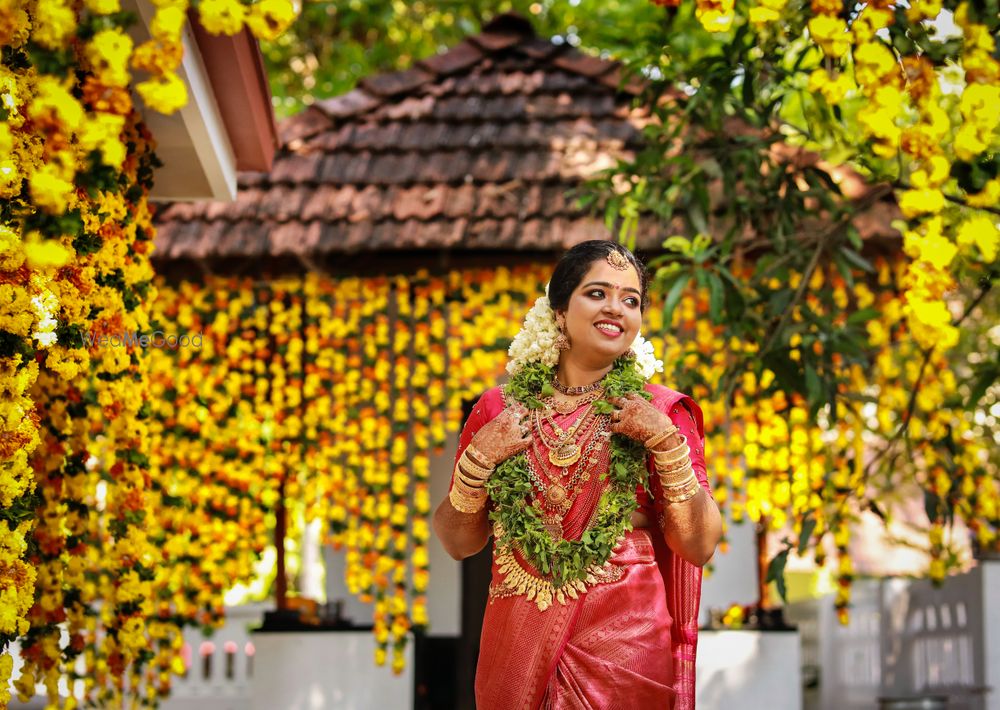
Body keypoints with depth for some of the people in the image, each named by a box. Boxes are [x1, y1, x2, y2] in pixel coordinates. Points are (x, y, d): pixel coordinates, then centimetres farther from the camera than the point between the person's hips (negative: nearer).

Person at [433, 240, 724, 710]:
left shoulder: (661, 414, -1)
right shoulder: (501, 409, 3)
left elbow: (700, 546, -7)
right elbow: (458, 543, 7)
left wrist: (667, 441, -14)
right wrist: (479, 459, -8)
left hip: (628, 651, -1)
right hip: (517, 649, 1)